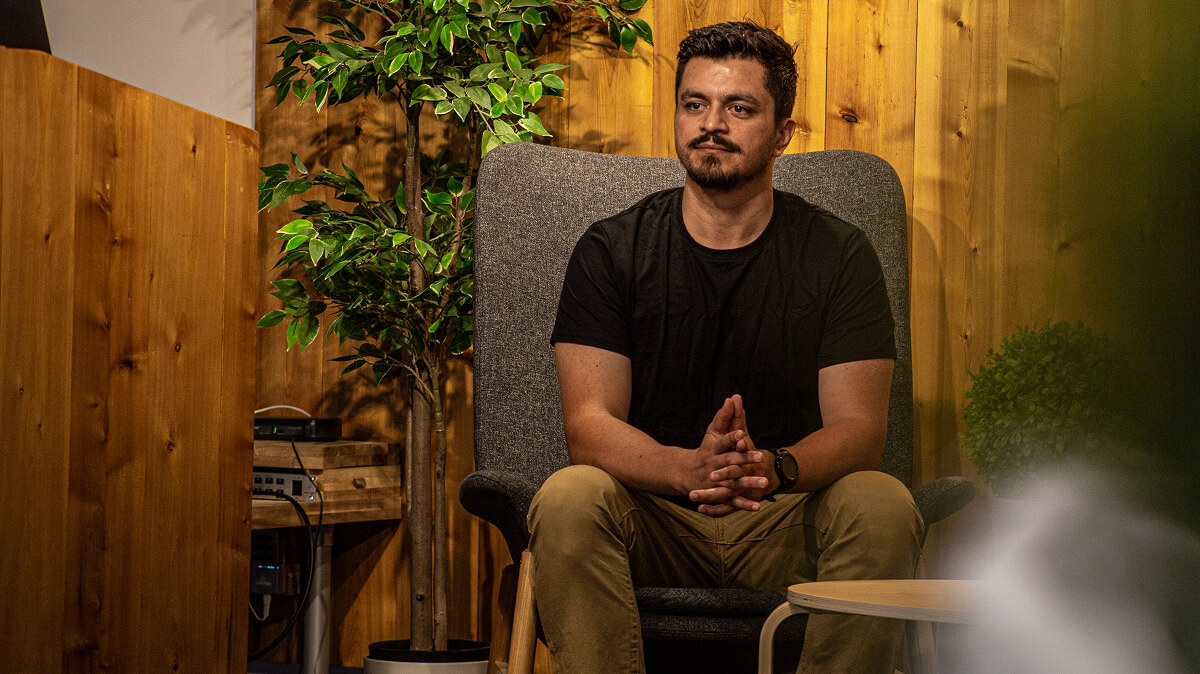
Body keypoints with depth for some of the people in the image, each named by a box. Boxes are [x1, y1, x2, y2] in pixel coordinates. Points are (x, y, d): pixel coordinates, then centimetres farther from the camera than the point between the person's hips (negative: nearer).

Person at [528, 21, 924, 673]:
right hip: (654, 529, 0)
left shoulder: (839, 254, 2)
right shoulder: (610, 250, 1)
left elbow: (859, 426, -6)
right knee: (567, 498, -31)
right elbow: (589, 424, -9)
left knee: (883, 506, -29)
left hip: (787, 525, 1)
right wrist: (689, 468, -31)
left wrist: (772, 468, -31)